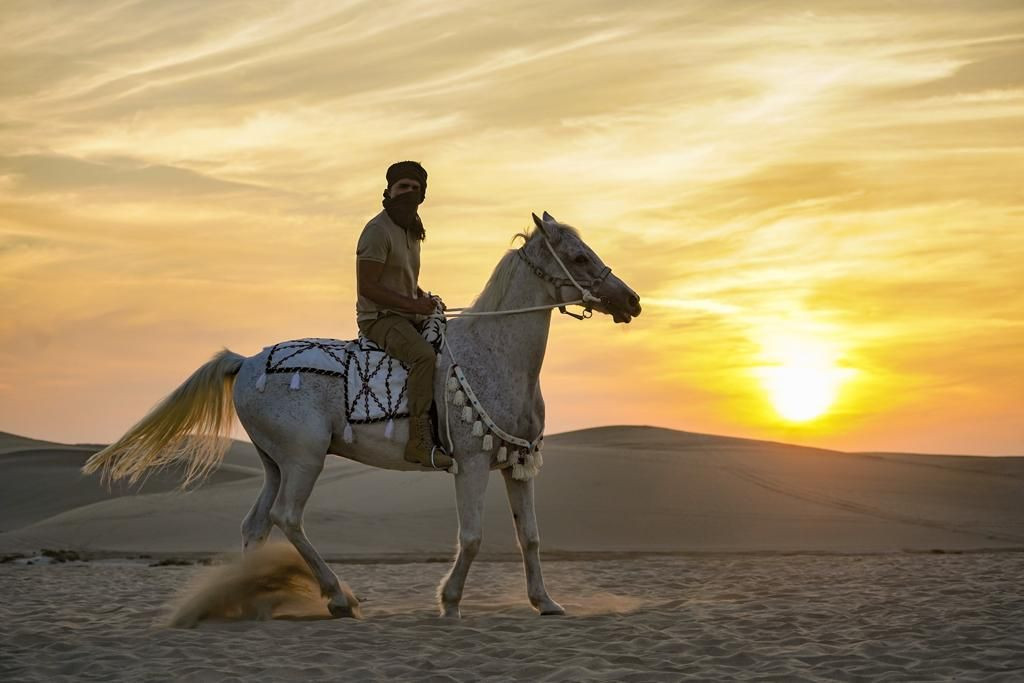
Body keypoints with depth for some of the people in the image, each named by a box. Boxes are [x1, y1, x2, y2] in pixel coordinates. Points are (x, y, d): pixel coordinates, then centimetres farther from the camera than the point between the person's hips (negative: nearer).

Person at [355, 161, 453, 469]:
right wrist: (414, 305, -22)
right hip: (379, 318, -9)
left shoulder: (412, 232, 16)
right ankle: (419, 440, -36)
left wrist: (427, 299, 5)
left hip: (408, 317, 9)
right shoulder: (378, 230, -13)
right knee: (424, 354, -34)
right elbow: (367, 287, -19)